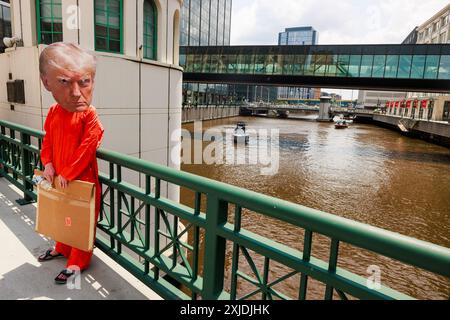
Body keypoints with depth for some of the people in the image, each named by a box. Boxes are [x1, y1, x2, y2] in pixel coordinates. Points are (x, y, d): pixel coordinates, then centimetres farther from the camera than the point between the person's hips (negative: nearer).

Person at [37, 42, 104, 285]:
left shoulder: (89, 115, -20)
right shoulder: (53, 112, 1)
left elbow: (87, 147, -23)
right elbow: (47, 141, 10)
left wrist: (68, 173, -18)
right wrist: (48, 164, -3)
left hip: (83, 179, -7)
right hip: (60, 178, 7)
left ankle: (77, 262, 23)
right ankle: (62, 248, 47)